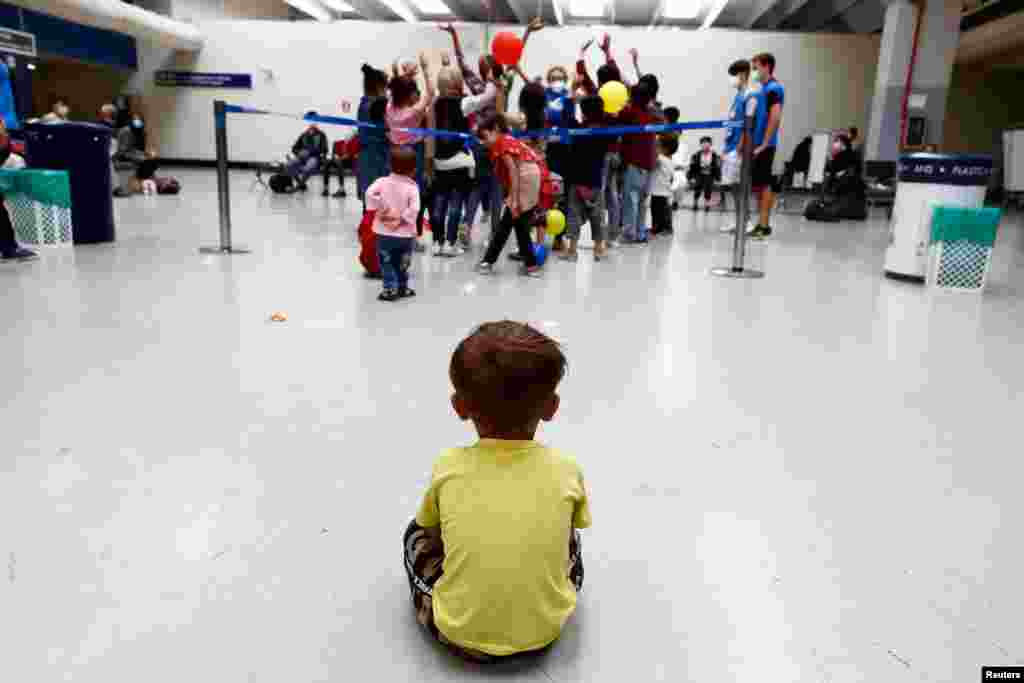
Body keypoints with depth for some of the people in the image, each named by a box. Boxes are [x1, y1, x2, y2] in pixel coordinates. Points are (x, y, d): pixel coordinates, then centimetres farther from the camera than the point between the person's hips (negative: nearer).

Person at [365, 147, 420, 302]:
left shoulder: (382, 181, -3)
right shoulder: (412, 187, -8)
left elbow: (370, 193, -16)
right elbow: (414, 209, -20)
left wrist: (378, 208, -7)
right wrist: (401, 219, -11)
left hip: (384, 233, 0)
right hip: (405, 235, 0)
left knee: (387, 263, 9)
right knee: (402, 264, 18)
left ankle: (390, 289, 0)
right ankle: (402, 287, 28)